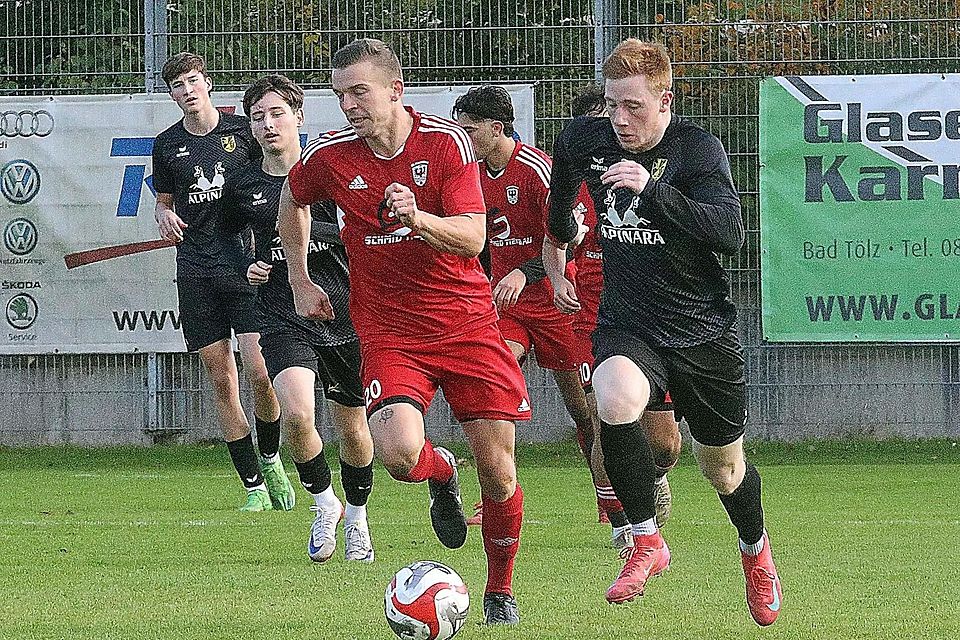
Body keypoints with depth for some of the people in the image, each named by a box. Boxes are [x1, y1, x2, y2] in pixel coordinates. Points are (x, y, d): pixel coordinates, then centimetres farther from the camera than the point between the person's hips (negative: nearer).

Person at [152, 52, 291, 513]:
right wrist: (165, 217, -2)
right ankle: (254, 486, 6)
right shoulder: (167, 145, 10)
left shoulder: (242, 130, 2)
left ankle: (269, 458, 12)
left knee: (259, 374, -15)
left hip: (246, 267, -3)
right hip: (196, 275, 3)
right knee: (222, 381, 1)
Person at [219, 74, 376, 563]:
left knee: (351, 429, 10)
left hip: (343, 317, 0)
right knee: (296, 415, -24)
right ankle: (324, 504, 0)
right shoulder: (242, 187, 7)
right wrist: (246, 269, 3)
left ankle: (356, 518, 35)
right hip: (282, 318, 0)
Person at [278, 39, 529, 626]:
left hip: (467, 319, -1)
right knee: (399, 454, -25)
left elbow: (472, 236, -16)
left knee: (497, 467, -3)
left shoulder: (447, 142, -9)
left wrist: (417, 218, -34)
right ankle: (441, 473, 14)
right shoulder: (329, 156, -3)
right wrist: (300, 281, 17)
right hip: (389, 330, 1)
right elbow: (293, 201, 20)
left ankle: (501, 589, 22)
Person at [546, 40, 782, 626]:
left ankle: (756, 551, 47)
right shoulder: (585, 141, -2)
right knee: (615, 401, -33)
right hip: (627, 328, 1)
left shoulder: (697, 148, -14)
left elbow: (731, 234, -28)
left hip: (704, 332, -1)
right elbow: (561, 192, 23)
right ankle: (647, 542, -16)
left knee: (723, 467, 12)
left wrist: (651, 189, -36)